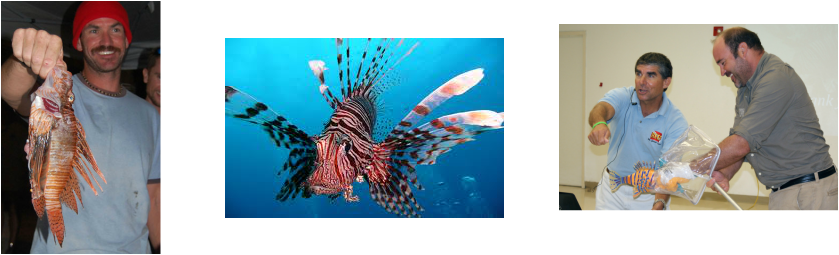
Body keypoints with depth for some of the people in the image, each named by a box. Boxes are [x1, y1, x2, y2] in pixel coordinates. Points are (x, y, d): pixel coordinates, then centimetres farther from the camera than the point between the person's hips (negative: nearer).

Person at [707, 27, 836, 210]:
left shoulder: (776, 79, -19)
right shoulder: (745, 88, 14)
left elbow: (742, 144, -25)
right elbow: (738, 138, 10)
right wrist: (724, 174, -10)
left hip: (808, 192, -8)